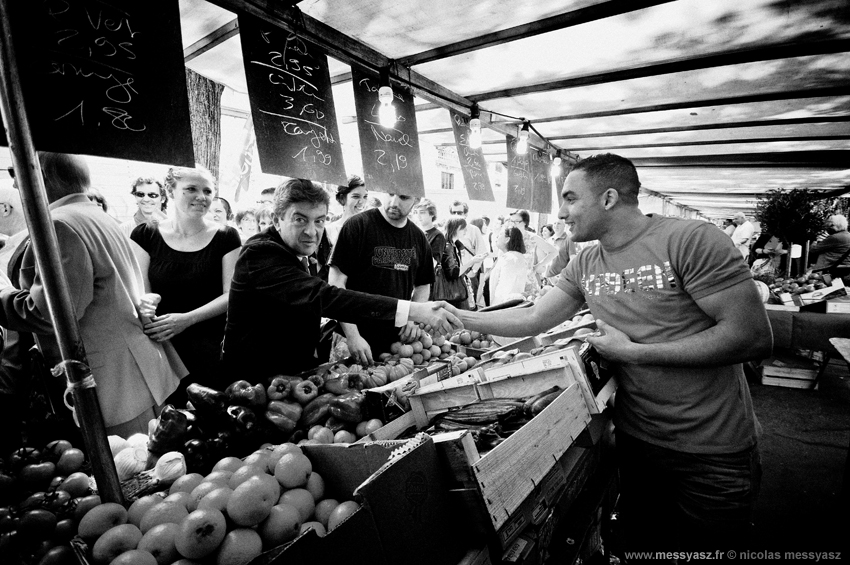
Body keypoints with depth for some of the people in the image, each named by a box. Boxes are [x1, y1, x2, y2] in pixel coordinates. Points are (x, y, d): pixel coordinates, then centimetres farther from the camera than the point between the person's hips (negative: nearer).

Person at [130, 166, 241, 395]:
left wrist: (187, 319, -17)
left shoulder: (225, 237, 1)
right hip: (159, 347, 1)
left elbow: (231, 295, -4)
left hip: (210, 349, -1)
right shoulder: (145, 235, 6)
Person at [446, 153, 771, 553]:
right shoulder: (585, 265, -1)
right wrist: (460, 318, -3)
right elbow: (533, 319, 2)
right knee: (640, 546, 23)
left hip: (712, 453, -5)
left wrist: (632, 351, -21)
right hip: (636, 441, 5)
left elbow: (754, 337, -22)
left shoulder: (691, 240, -19)